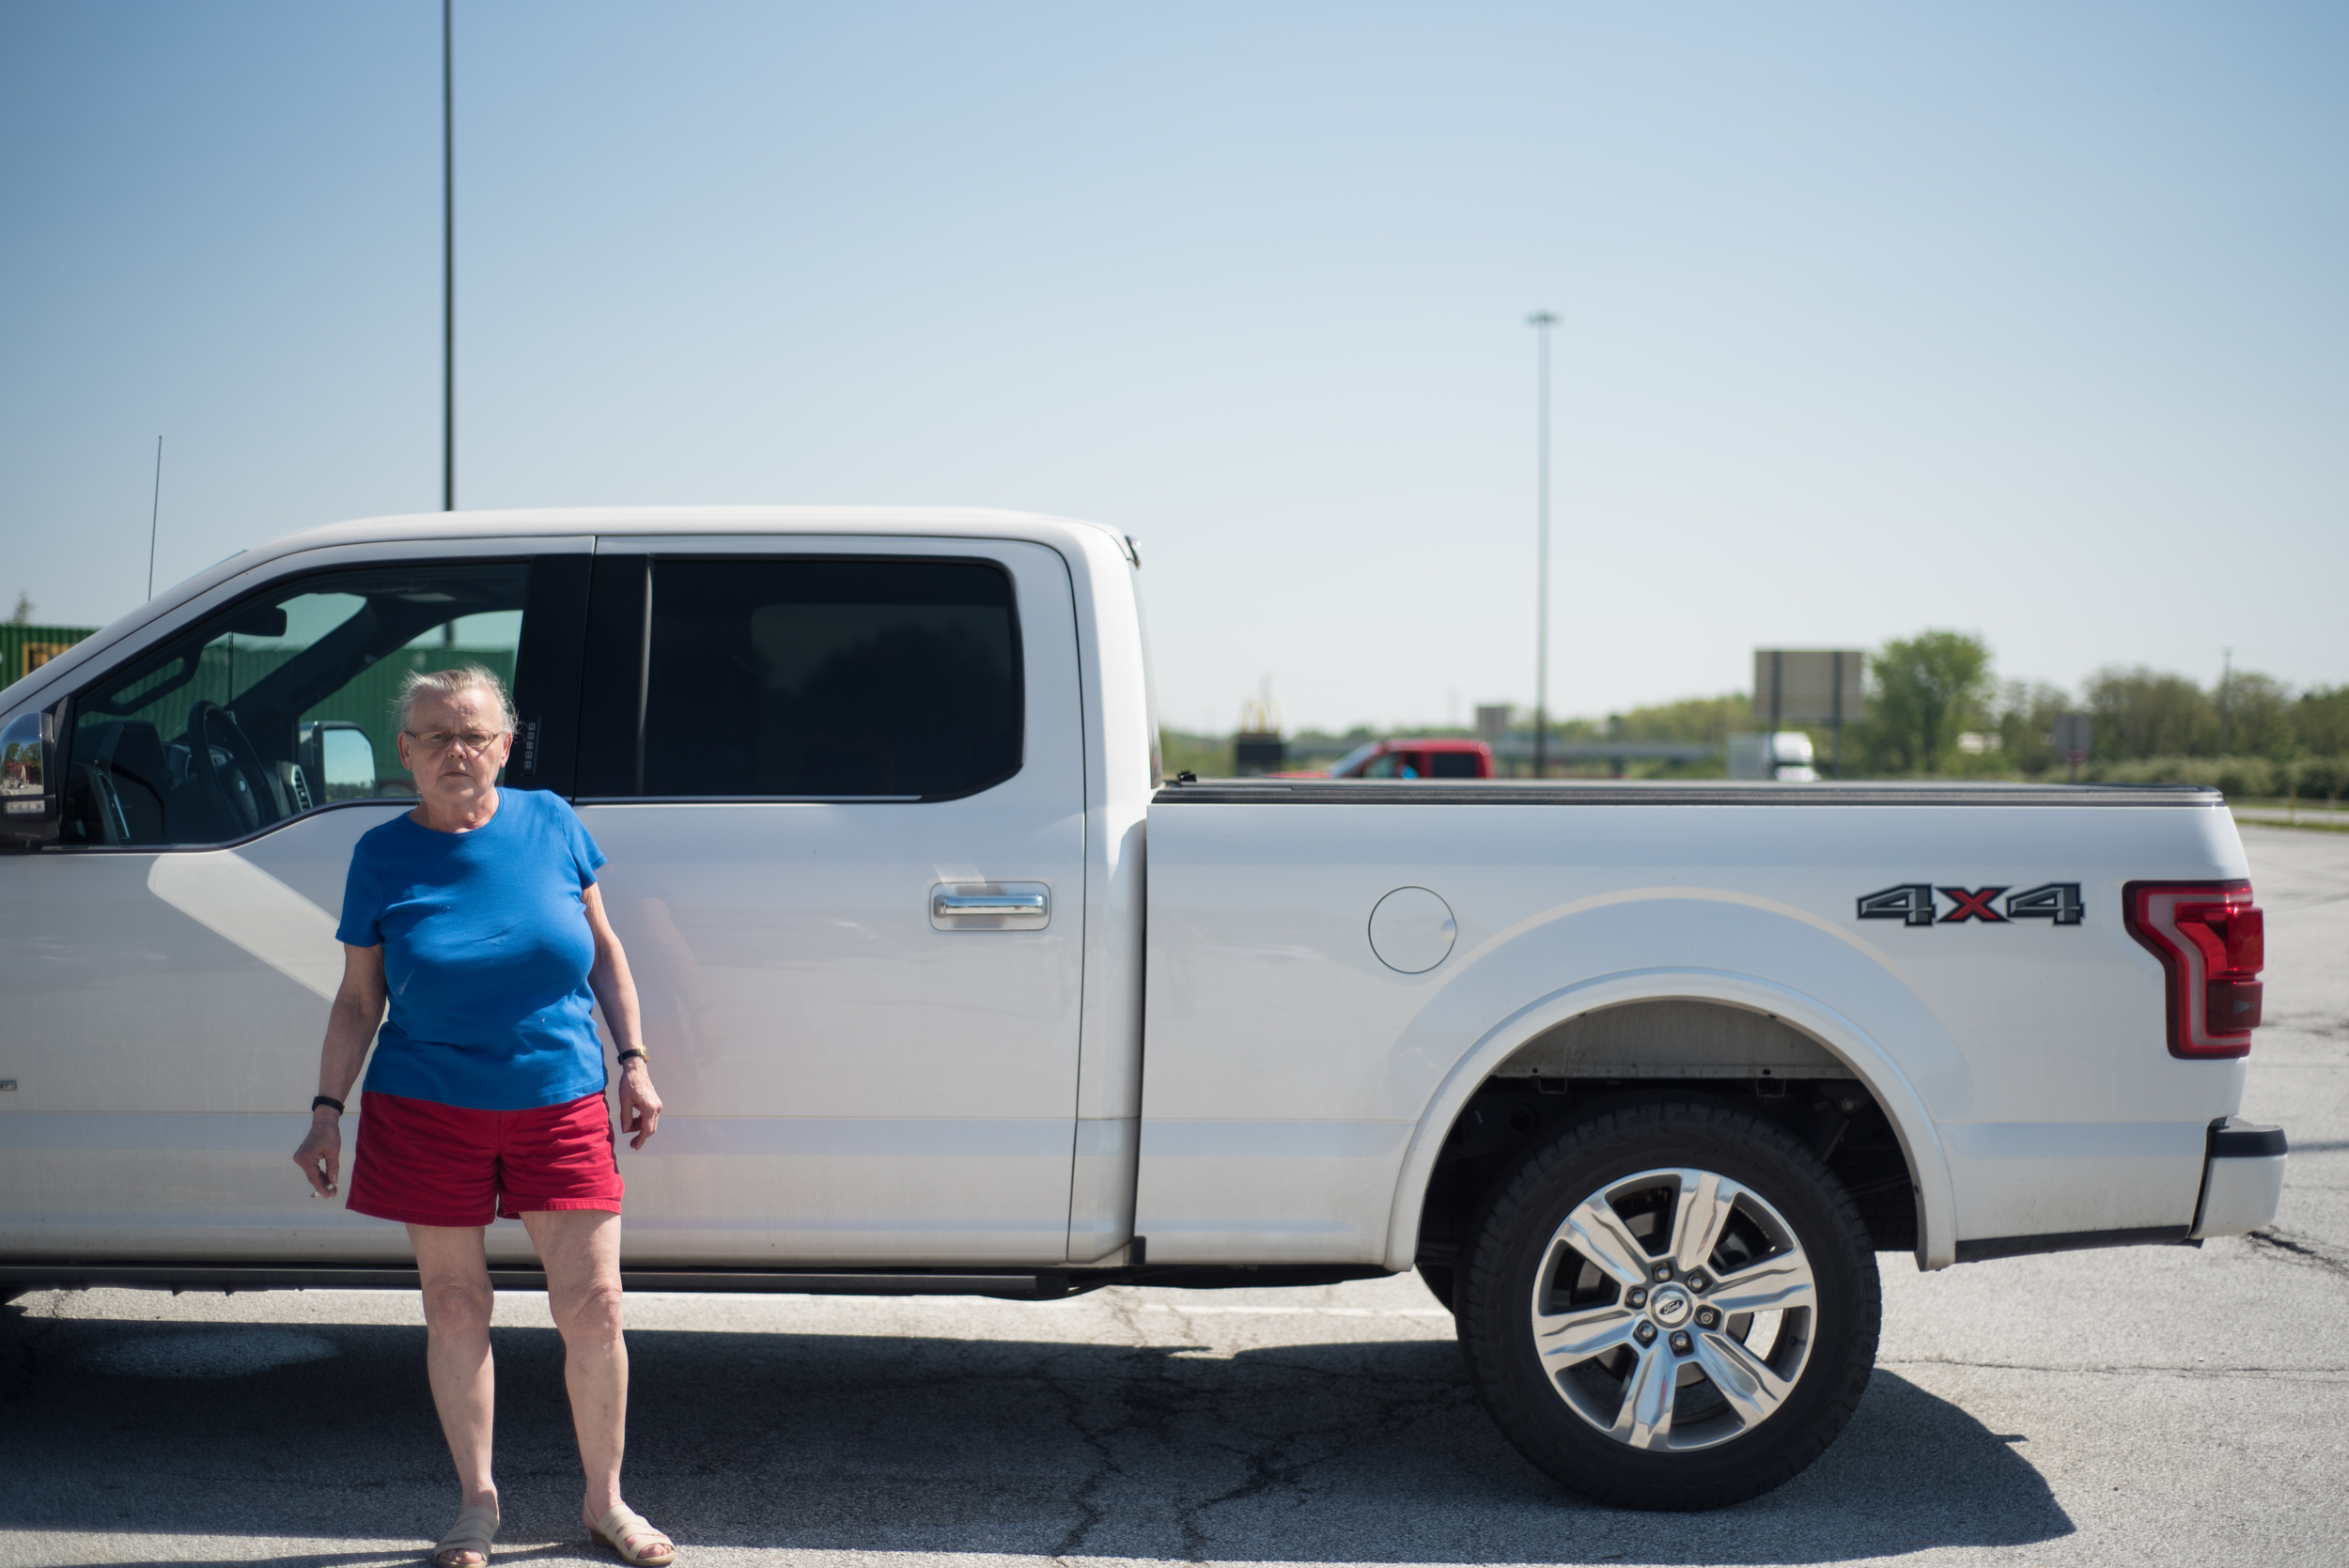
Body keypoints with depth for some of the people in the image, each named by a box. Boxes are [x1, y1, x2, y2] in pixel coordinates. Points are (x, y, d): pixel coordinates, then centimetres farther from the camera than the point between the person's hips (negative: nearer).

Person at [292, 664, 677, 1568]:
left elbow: (603, 951, 9)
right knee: (455, 1309, 7)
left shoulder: (551, 823, 2)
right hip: (428, 1112, 0)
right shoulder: (383, 855, 0)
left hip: (559, 1106, 0)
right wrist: (327, 1110, 0)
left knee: (593, 1306, -1)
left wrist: (634, 1062, 4)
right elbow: (357, 1001, 5)